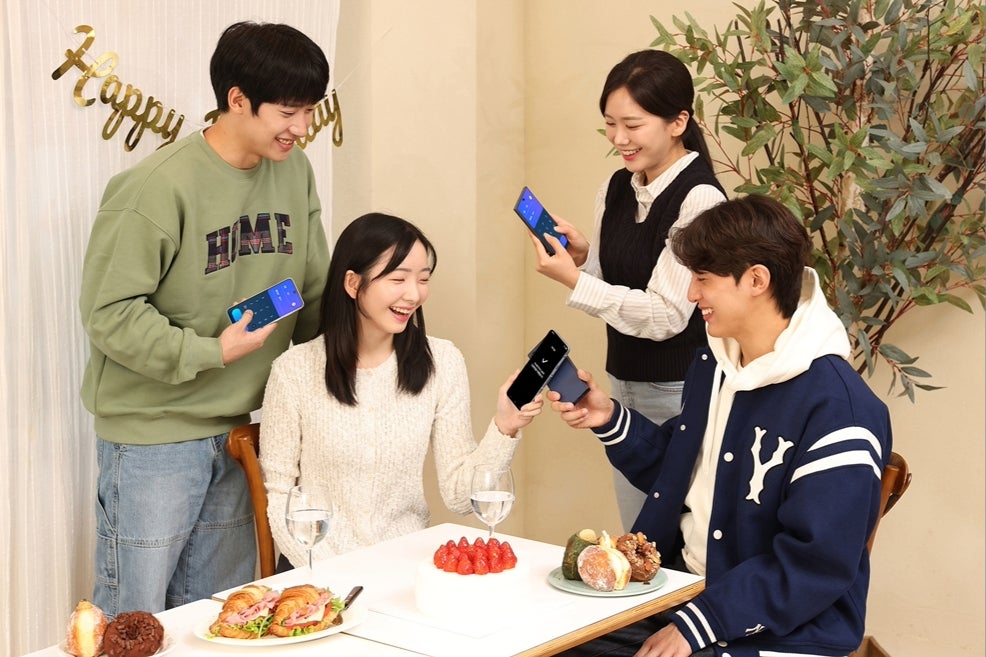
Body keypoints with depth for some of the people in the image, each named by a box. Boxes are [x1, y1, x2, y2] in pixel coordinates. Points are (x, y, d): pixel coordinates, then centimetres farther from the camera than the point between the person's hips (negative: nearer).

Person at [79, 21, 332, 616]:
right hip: (152, 434, -6)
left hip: (239, 428, 6)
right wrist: (212, 352, -20)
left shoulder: (295, 172, 3)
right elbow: (109, 313, -18)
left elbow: (313, 292, 11)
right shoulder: (159, 186, -19)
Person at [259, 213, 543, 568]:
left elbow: (458, 496, 2)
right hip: (319, 568, -1)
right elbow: (277, 492, 0)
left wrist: (503, 430, -14)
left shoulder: (442, 362, 1)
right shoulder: (295, 369, -4)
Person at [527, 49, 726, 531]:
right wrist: (583, 256, -5)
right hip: (625, 382, 7)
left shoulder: (699, 200, -17)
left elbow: (666, 315, -19)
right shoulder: (617, 189, 5)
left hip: (682, 395, -7)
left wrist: (575, 281, -23)